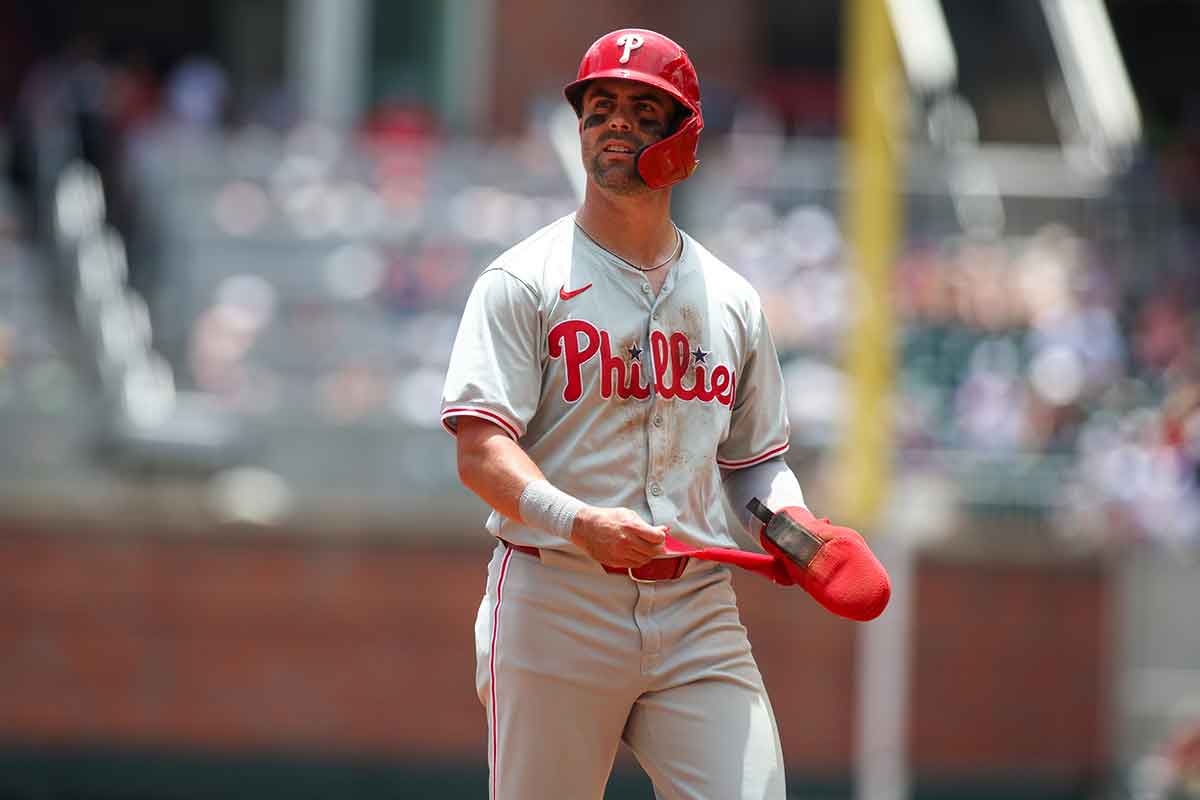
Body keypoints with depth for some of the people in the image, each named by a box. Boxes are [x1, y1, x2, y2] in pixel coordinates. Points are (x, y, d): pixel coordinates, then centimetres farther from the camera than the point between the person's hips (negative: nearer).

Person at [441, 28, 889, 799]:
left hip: (699, 614, 3)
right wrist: (579, 520, -28)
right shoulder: (523, 282, 0)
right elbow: (481, 452, -10)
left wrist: (793, 525, 0)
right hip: (556, 604, -3)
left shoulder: (732, 300, 15)